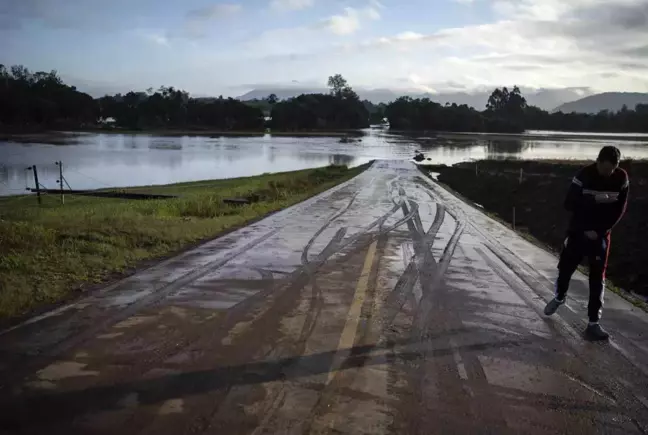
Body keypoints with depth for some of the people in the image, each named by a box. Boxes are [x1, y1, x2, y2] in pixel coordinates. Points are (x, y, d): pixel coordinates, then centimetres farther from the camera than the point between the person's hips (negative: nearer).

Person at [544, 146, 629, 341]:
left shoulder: (621, 178, -8)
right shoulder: (584, 176, -15)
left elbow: (619, 209, -1)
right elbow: (570, 204, -13)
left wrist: (601, 230, -10)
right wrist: (586, 229, -20)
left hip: (601, 234, 1)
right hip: (579, 231, -1)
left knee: (597, 278, -2)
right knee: (565, 268, 10)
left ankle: (593, 323, 2)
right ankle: (559, 297, 41)